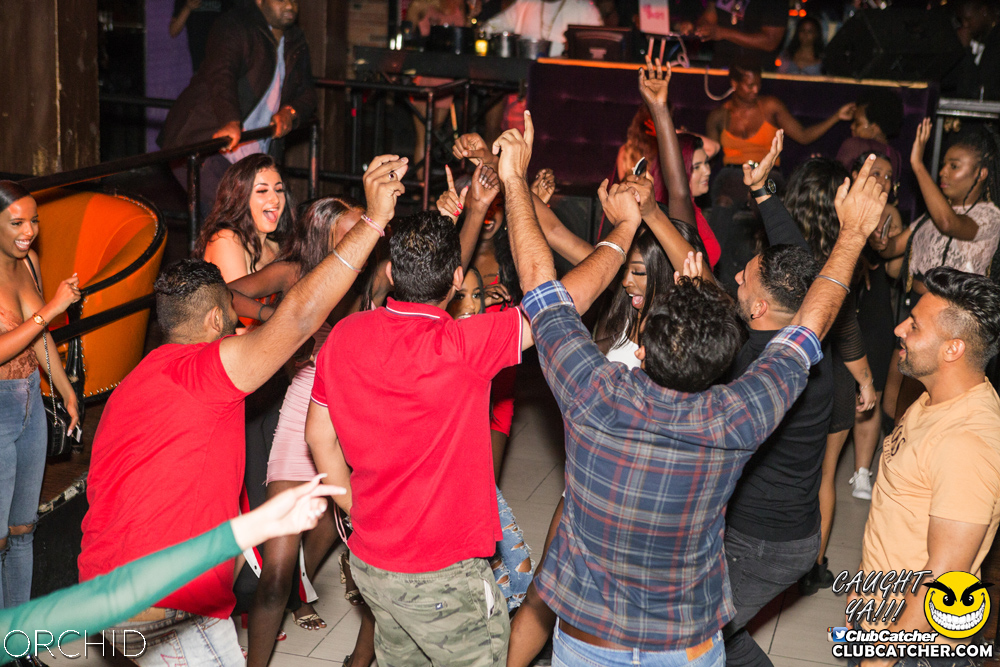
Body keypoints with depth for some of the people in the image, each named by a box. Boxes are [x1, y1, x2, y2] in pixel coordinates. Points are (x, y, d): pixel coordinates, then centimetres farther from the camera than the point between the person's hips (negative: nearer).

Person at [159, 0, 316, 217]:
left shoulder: (296, 41, 16)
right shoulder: (233, 26, -8)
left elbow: (307, 93, 18)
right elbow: (220, 73, -25)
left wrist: (290, 112, -7)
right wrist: (231, 122, -44)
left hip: (252, 154, 7)